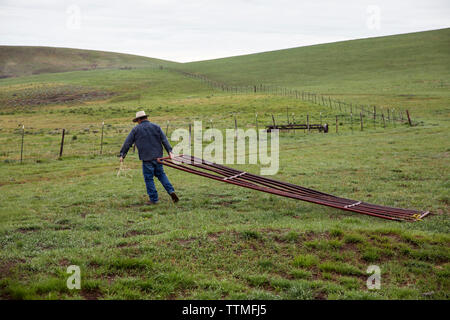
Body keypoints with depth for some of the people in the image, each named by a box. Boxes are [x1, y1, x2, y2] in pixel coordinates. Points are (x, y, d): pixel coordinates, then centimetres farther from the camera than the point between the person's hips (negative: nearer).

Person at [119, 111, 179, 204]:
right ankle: (171, 191, 2)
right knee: (161, 174, 17)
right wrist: (169, 151, 1)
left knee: (149, 178, 3)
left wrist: (122, 154, 10)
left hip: (147, 158, -4)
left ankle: (154, 199, 5)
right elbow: (164, 140, 3)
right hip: (158, 156, 4)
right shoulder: (156, 126, 8)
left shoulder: (136, 129, 2)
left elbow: (127, 143, 4)